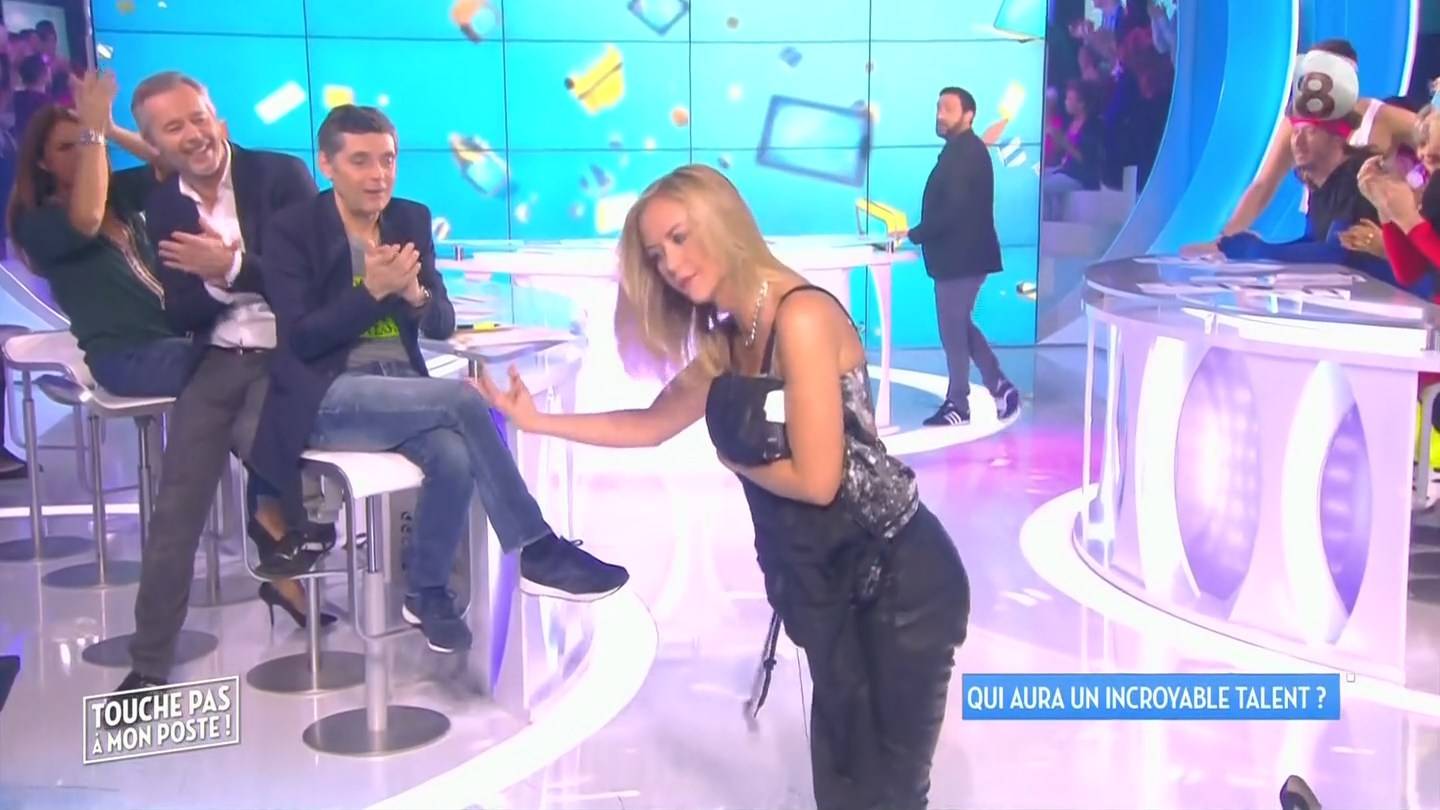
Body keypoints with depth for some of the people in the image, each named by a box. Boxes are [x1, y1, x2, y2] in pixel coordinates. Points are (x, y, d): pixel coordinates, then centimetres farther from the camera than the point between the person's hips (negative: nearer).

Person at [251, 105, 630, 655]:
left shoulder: (411, 219, 11)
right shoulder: (292, 229, -2)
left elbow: (443, 326, 7)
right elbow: (300, 337, -10)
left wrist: (414, 292, -15)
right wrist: (372, 290, -20)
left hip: (401, 389, 4)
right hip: (325, 399, -4)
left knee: (456, 459, -30)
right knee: (463, 399, -30)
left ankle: (427, 592, -8)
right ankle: (538, 554, -22)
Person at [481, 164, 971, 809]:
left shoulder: (802, 317, -19)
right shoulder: (726, 342, 8)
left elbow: (816, 479, -21)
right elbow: (650, 425, 20)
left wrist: (736, 459, -3)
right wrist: (536, 420, 14)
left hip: (900, 575, -8)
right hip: (825, 580, 8)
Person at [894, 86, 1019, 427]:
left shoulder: (967, 152, -16)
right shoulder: (960, 150, 15)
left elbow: (954, 209, -23)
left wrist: (914, 234, -17)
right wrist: (922, 234, 7)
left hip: (962, 255, -10)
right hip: (959, 253, 10)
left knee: (952, 329, -2)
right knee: (960, 325, 16)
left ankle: (958, 405, 7)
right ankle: (1000, 387, 22)